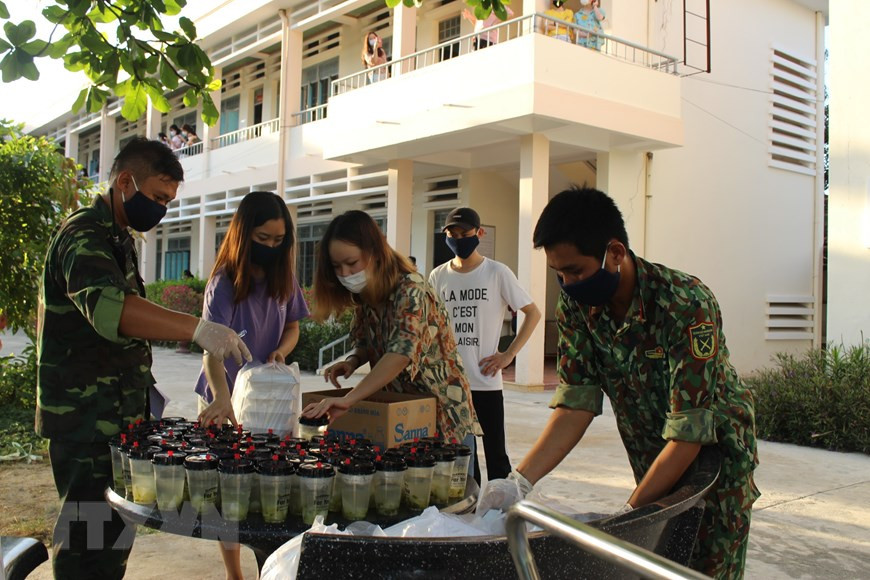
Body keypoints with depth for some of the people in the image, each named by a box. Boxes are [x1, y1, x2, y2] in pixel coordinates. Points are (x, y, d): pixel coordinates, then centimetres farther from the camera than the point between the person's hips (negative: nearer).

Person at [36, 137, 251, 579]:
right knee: (91, 535, -5)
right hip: (87, 419, -10)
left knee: (116, 528, 15)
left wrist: (141, 386, 23)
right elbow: (108, 307, -36)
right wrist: (196, 328, -45)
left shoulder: (117, 238, 17)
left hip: (116, 414, 10)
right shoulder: (84, 236, -16)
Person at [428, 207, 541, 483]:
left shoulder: (497, 273, -4)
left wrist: (508, 355, -7)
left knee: (495, 451, 4)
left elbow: (533, 313, -2)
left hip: (486, 381, -3)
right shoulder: (438, 276, 6)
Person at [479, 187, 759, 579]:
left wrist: (628, 513, -30)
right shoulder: (576, 306, -13)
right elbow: (576, 404, -14)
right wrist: (521, 480, -25)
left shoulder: (687, 305, -31)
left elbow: (689, 431, -31)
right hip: (651, 457, 5)